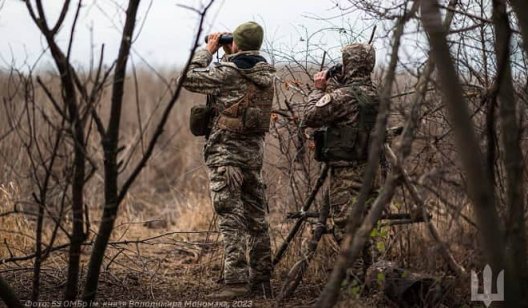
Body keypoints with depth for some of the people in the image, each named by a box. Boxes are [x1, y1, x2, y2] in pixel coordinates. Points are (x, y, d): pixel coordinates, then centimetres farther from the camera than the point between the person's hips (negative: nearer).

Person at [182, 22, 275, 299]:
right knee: (256, 218, 11)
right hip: (254, 152, 7)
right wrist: (229, 57, 19)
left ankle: (235, 281, -14)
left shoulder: (229, 72, -13)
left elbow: (189, 79, -7)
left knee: (231, 217, -9)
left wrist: (208, 51, 3)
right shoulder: (265, 74, 9)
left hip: (226, 152, -7)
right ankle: (260, 282, 16)